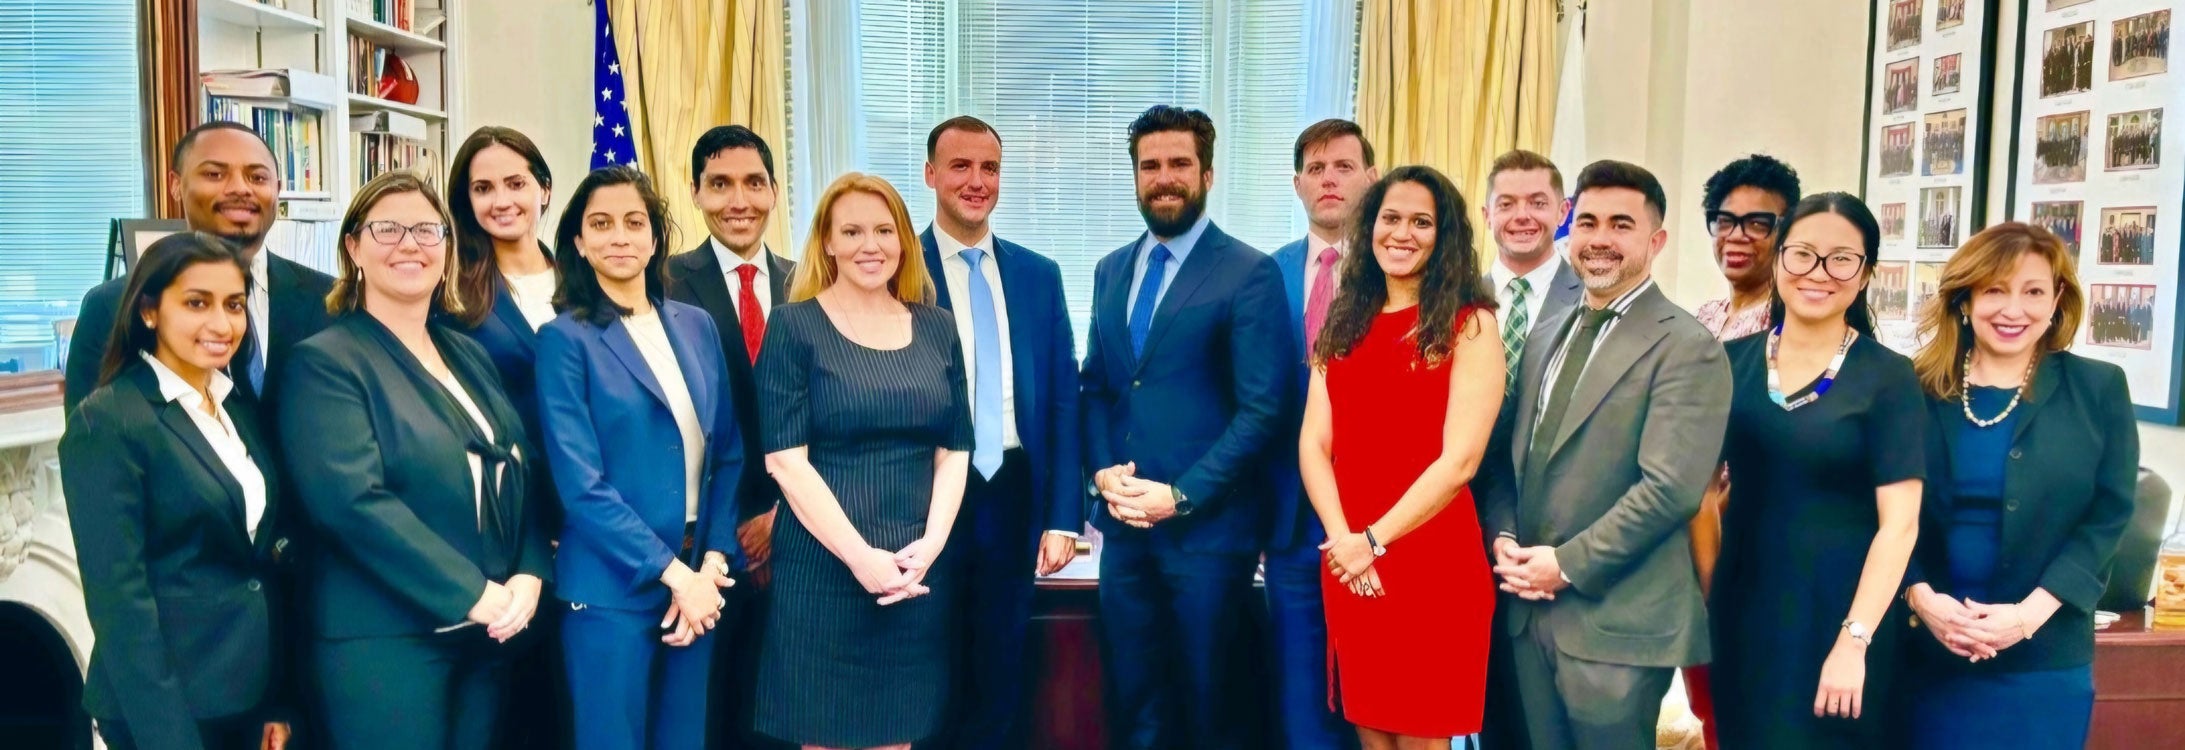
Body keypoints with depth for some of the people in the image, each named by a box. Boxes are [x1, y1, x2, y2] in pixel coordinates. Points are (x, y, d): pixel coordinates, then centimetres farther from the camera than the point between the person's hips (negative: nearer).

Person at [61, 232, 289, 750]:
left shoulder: (243, 411, 8)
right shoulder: (106, 421, -12)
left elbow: (262, 559, 10)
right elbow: (117, 595, -17)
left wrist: (278, 699, 6)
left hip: (253, 692, 7)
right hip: (171, 706, -6)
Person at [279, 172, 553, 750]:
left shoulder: (469, 356, 14)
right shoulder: (324, 362, -7)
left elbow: (522, 475, 10)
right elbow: (352, 501, -19)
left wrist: (529, 576, -7)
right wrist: (472, 593, -19)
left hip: (487, 633, 6)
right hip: (385, 638, -6)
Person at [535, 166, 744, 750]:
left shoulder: (696, 327, 8)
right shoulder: (565, 339, -6)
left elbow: (727, 454, 8)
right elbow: (582, 485, -12)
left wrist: (712, 562, -4)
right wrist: (673, 572, -14)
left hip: (699, 581, 5)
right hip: (613, 588, -4)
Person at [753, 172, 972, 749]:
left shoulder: (936, 328, 8)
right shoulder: (795, 326, -4)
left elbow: (954, 449, 7)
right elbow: (785, 459, -10)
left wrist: (930, 544, -8)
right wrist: (861, 557, -15)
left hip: (918, 573, 3)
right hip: (823, 569, -3)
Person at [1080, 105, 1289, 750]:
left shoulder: (1250, 273, -7)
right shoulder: (1111, 270, 12)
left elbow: (1262, 409, -12)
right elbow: (1096, 387, 14)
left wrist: (1181, 496, -16)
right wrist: (1102, 470, -3)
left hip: (1208, 524, -5)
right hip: (1124, 522, 5)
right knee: (1130, 698, 13)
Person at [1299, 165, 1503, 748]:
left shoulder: (1469, 325, -5)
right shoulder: (1344, 323, 10)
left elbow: (1460, 459, -13)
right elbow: (1313, 444, 3)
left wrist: (1375, 540, -13)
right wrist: (1341, 538, -12)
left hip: (1432, 563, -4)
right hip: (1348, 565, 5)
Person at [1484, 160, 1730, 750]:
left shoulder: (1686, 347, -10)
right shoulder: (1549, 334, 14)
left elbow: (1669, 487, -19)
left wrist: (1568, 564, -16)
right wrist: (1504, 536, -3)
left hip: (1616, 621, -6)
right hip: (1532, 608, 7)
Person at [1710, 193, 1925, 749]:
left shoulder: (1888, 377, -8)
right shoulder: (1733, 361, 1)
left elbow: (1899, 523, -12)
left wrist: (1854, 640, -18)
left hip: (1834, 612, -3)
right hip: (1740, 608, 4)